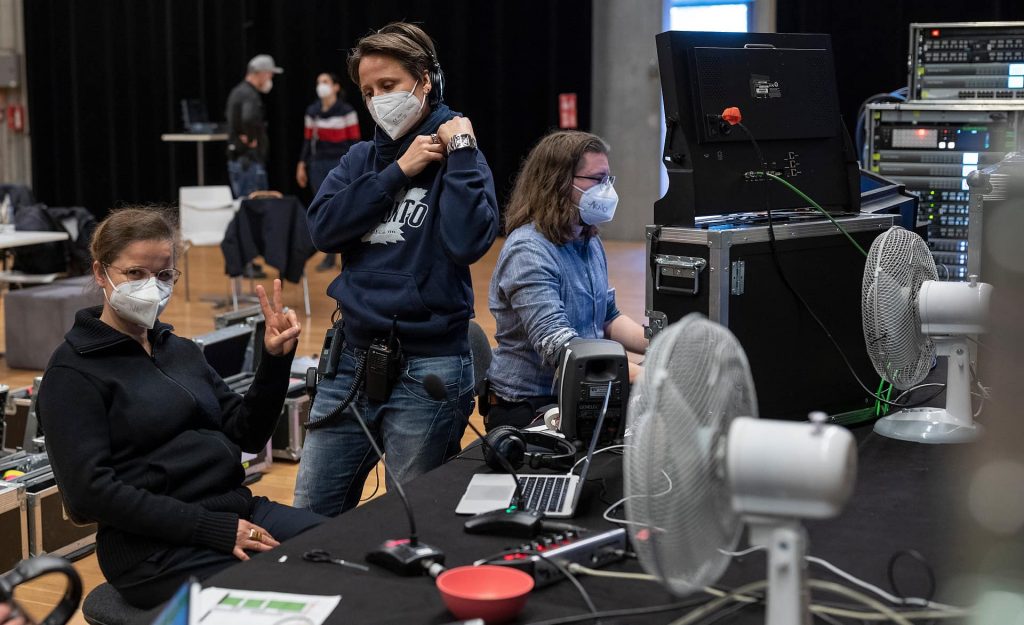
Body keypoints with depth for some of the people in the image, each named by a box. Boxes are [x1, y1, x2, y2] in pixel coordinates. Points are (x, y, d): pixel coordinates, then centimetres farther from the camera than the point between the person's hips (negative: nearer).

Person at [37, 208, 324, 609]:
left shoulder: (180, 350, 16)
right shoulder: (73, 372, -4)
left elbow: (248, 435, 14)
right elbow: (92, 490, -14)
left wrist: (275, 360, -3)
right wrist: (215, 529, -19)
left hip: (237, 510, 7)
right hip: (156, 548, -7)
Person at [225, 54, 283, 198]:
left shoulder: (238, 91, 15)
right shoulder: (249, 95, -17)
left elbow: (229, 115, 33)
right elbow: (249, 119, -37)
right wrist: (250, 140, -22)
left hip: (236, 158, 10)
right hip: (249, 161, -10)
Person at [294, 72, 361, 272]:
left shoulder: (347, 111, -6)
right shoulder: (312, 111, 8)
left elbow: (354, 141, -6)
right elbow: (308, 140, 13)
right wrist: (302, 165, 9)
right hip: (318, 165, 5)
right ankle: (330, 256, 12)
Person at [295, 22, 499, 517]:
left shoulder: (458, 157, -4)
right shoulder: (362, 159, 10)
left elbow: (469, 242, -21)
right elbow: (322, 229, -7)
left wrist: (461, 151, -15)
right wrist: (398, 171, -9)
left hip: (428, 370, -5)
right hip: (353, 360, 5)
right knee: (311, 514, 11)